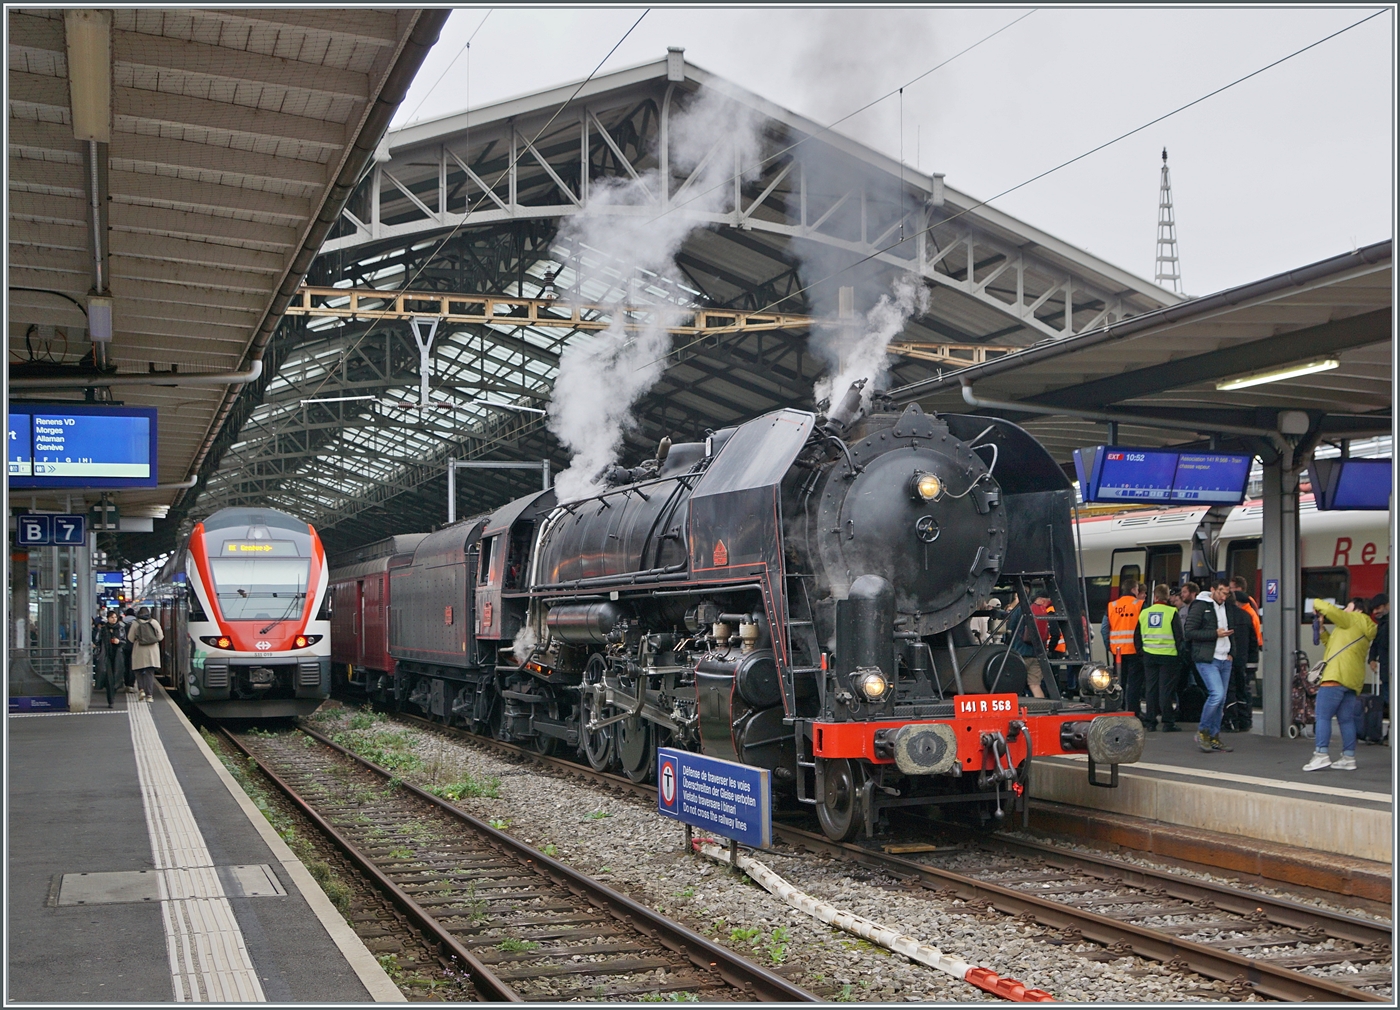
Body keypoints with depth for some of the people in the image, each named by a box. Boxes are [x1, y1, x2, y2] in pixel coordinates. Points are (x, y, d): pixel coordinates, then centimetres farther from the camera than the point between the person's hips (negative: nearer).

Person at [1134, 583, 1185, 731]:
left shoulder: (1144, 613, 7)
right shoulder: (1172, 612, -6)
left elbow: (1137, 636, 12)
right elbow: (1179, 636, -6)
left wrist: (1140, 652, 19)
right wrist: (1181, 652, 4)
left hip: (1149, 655, 3)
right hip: (1168, 656, -3)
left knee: (1151, 688, 9)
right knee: (1166, 688, -1)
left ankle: (1150, 721, 10)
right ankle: (1167, 722, -1)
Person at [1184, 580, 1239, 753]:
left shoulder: (1228, 607, 14)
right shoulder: (1200, 606, -7)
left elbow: (1234, 628, 24)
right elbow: (1189, 632, -13)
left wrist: (1231, 652, 9)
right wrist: (1215, 634, -17)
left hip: (1225, 660, 7)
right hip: (1207, 660, -7)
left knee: (1221, 700, 7)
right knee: (1217, 694, -18)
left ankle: (1214, 737, 16)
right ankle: (1202, 731, -3)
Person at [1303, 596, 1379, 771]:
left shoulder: (1352, 619, 1)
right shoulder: (1365, 629, 26)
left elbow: (1329, 609, -13)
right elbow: (1336, 644, 31)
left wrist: (1317, 605, 7)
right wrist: (1322, 630, 24)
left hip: (1337, 676, -9)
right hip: (1354, 679, 9)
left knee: (1322, 716, -10)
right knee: (1346, 719, 10)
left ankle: (1321, 754, -17)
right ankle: (1349, 757, 8)